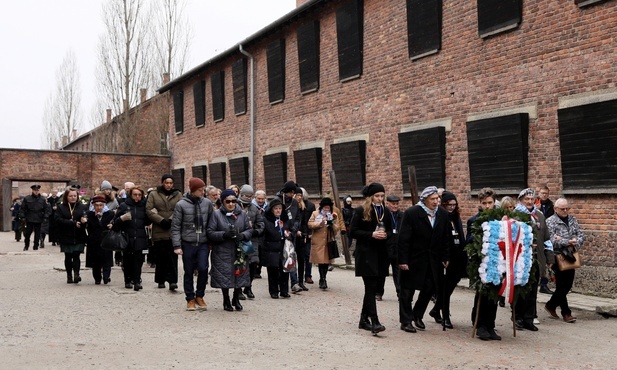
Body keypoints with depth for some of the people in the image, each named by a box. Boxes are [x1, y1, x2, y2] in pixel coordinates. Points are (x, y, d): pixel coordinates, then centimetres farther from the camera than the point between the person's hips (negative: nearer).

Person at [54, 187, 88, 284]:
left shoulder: (83, 207, 7)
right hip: (66, 237, 1)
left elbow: (88, 218, -2)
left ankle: (76, 274, -14)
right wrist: (73, 223, -17)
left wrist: (84, 220, -28)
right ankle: (69, 276, 17)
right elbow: (57, 220, -10)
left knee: (76, 255, -8)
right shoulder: (61, 207, 4)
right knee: (68, 257, 8)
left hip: (79, 237, -1)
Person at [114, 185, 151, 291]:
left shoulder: (144, 206, 10)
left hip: (140, 238, 1)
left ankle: (137, 281, -7)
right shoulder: (124, 206, 5)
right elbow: (116, 222, 3)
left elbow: (147, 222, 14)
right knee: (127, 261, 6)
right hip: (127, 238, 0)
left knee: (138, 261, -6)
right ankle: (128, 281, 18)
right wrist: (122, 218, -16)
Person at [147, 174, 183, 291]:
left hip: (174, 230, 0)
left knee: (172, 256, -6)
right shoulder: (153, 194, 6)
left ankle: (172, 281, -8)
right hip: (159, 230, 0)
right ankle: (161, 280, 16)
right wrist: (161, 220, -12)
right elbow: (149, 210, -2)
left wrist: (171, 220, -14)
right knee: (160, 256, 6)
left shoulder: (178, 195, 9)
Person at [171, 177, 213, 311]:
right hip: (187, 244, -1)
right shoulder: (181, 205, -6)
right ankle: (190, 299, 22)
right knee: (189, 272, 7)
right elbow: (175, 226, -4)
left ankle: (199, 296, 13)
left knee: (203, 269, -9)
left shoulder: (207, 203, 1)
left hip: (203, 243, 1)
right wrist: (177, 245, -9)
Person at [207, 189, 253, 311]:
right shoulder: (216, 214, -4)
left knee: (240, 276, 7)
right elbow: (210, 232, -7)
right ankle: (226, 301, 24)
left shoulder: (242, 214, 6)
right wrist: (224, 234, -21)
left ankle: (236, 299, 29)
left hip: (238, 251, 3)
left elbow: (249, 230, 8)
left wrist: (242, 235, -13)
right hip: (222, 252, -3)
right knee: (224, 276, 3)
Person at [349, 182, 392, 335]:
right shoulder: (360, 211, -5)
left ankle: (364, 319, 22)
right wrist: (372, 234, -18)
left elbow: (390, 231, 17)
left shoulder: (385, 212, 11)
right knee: (371, 287, -11)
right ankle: (374, 322, -13)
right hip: (366, 254, -6)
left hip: (381, 254, 6)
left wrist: (385, 235, -7)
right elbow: (353, 232, -8)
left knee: (373, 288, 11)